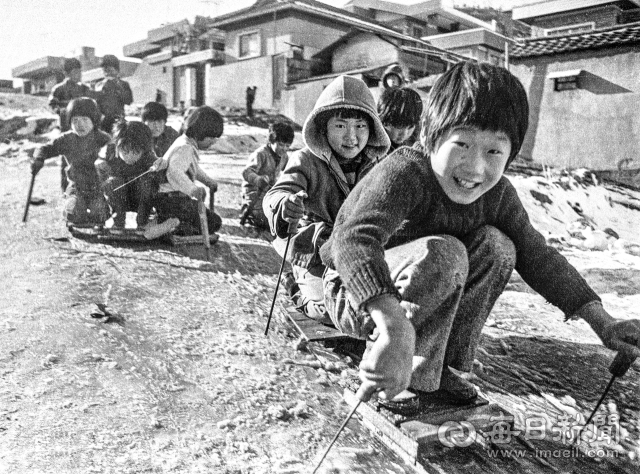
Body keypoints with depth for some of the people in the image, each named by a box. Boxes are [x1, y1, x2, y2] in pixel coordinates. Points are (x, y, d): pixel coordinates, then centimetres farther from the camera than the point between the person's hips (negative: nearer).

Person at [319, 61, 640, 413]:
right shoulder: (403, 172, -30)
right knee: (443, 254, -32)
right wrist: (395, 328, -61)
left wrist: (603, 323, -7)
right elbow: (353, 239, -47)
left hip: (413, 296, 7)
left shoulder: (498, 195, -8)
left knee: (495, 245, -13)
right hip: (356, 294, -6)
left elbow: (537, 256, 0)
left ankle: (438, 365, -4)